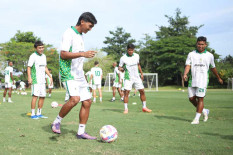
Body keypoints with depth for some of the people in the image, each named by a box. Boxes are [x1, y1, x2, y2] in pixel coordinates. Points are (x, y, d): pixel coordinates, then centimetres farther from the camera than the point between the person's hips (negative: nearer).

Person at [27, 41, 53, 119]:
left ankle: (39, 113, 17)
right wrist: (29, 77, -24)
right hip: (35, 80, -7)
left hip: (42, 80, 7)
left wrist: (50, 76, 17)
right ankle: (33, 114, -5)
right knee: (35, 96, -11)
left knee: (42, 96, 8)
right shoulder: (33, 56, -7)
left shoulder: (44, 56, 14)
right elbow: (29, 67, -11)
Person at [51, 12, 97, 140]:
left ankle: (81, 132, 10)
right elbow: (63, 54, -18)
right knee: (75, 99, -25)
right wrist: (83, 54, -24)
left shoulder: (80, 36, 18)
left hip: (79, 75, 9)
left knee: (87, 101, 4)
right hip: (69, 74, -9)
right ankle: (57, 122, -3)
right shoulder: (69, 34, -9)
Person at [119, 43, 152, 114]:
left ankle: (144, 107, 16)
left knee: (142, 91, 3)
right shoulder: (123, 58, -10)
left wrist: (141, 73, 17)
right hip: (128, 78, -4)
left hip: (137, 77, 4)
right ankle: (126, 109, -4)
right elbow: (120, 68, -4)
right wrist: (122, 69, -26)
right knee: (126, 92, -15)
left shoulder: (136, 56, 2)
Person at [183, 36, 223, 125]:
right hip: (192, 80, 2)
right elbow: (188, 65, -5)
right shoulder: (191, 54, 6)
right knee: (191, 98, 4)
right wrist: (185, 74, -24)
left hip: (203, 80, -2)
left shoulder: (209, 55, 7)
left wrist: (219, 78, 30)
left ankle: (196, 119, -1)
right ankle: (204, 111, 27)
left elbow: (213, 68, 20)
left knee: (200, 99, -8)